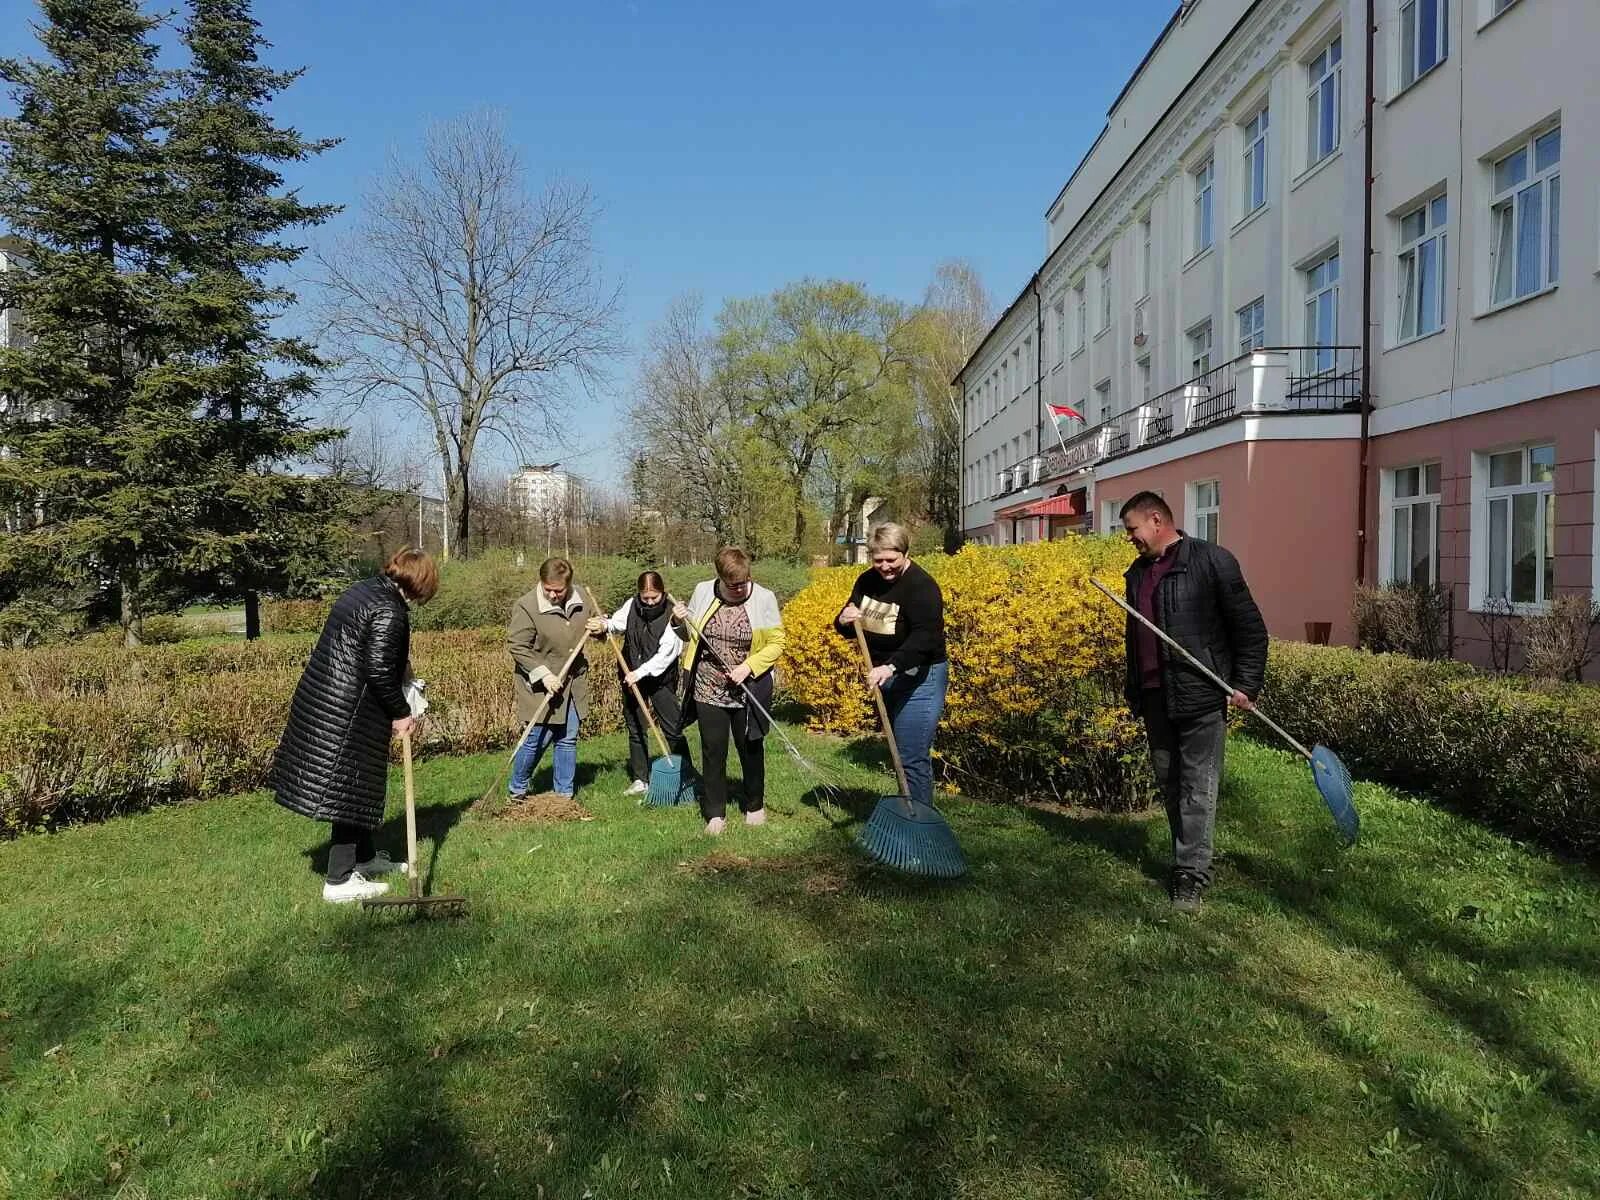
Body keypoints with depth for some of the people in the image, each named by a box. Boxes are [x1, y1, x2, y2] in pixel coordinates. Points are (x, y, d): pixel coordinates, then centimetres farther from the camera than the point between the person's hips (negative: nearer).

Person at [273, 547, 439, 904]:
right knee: (350, 788, -1)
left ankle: (364, 857, 35)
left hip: (321, 700, 10)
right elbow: (379, 670, -22)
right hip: (348, 714, -10)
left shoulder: (364, 589, 12)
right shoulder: (390, 611, -18)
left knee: (356, 783, 20)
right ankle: (340, 881, 7)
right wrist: (401, 713, -9)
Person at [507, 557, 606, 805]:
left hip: (573, 684, 5)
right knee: (537, 739, -2)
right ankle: (517, 790, 19)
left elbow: (593, 625, 20)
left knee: (568, 739, 12)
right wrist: (543, 675, -22)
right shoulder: (526, 607, -16)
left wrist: (600, 626, -4)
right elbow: (517, 647, -16)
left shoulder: (580, 600, 1)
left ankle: (563, 791, 24)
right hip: (540, 686, -5)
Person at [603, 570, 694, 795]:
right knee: (636, 730, 10)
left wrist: (641, 672, -25)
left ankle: (686, 776, 11)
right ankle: (641, 780, 20)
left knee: (673, 729, -1)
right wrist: (603, 625, -14)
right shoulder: (631, 606, -2)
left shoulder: (671, 614, -15)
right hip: (631, 677, 4)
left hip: (661, 678, -4)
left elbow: (666, 654, -20)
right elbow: (616, 624, 10)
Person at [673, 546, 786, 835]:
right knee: (712, 751, 5)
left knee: (750, 749, 13)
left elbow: (776, 644, -6)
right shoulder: (702, 592, -2)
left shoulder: (763, 599, -10)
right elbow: (690, 636, 13)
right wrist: (682, 622, -9)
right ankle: (715, 813, 17)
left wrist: (748, 667, -18)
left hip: (747, 692, -1)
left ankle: (755, 805, 32)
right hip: (708, 691, 2)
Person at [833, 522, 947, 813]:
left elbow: (924, 637, -32)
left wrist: (891, 666, -44)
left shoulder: (921, 587, -19)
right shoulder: (867, 582, 4)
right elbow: (849, 630, 11)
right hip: (886, 676, 8)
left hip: (919, 678, -8)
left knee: (912, 758, -9)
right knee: (900, 752, 17)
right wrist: (843, 621, -14)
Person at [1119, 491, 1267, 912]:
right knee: (1168, 783, 12)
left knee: (1197, 788, -4)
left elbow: (1250, 628, -5)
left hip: (1200, 695, -7)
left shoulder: (1212, 561, -7)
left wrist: (1246, 684, -10)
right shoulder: (1137, 572, 15)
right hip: (1155, 697, 7)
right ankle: (1187, 858, 24)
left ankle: (1192, 874, 0)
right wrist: (1134, 693, 20)